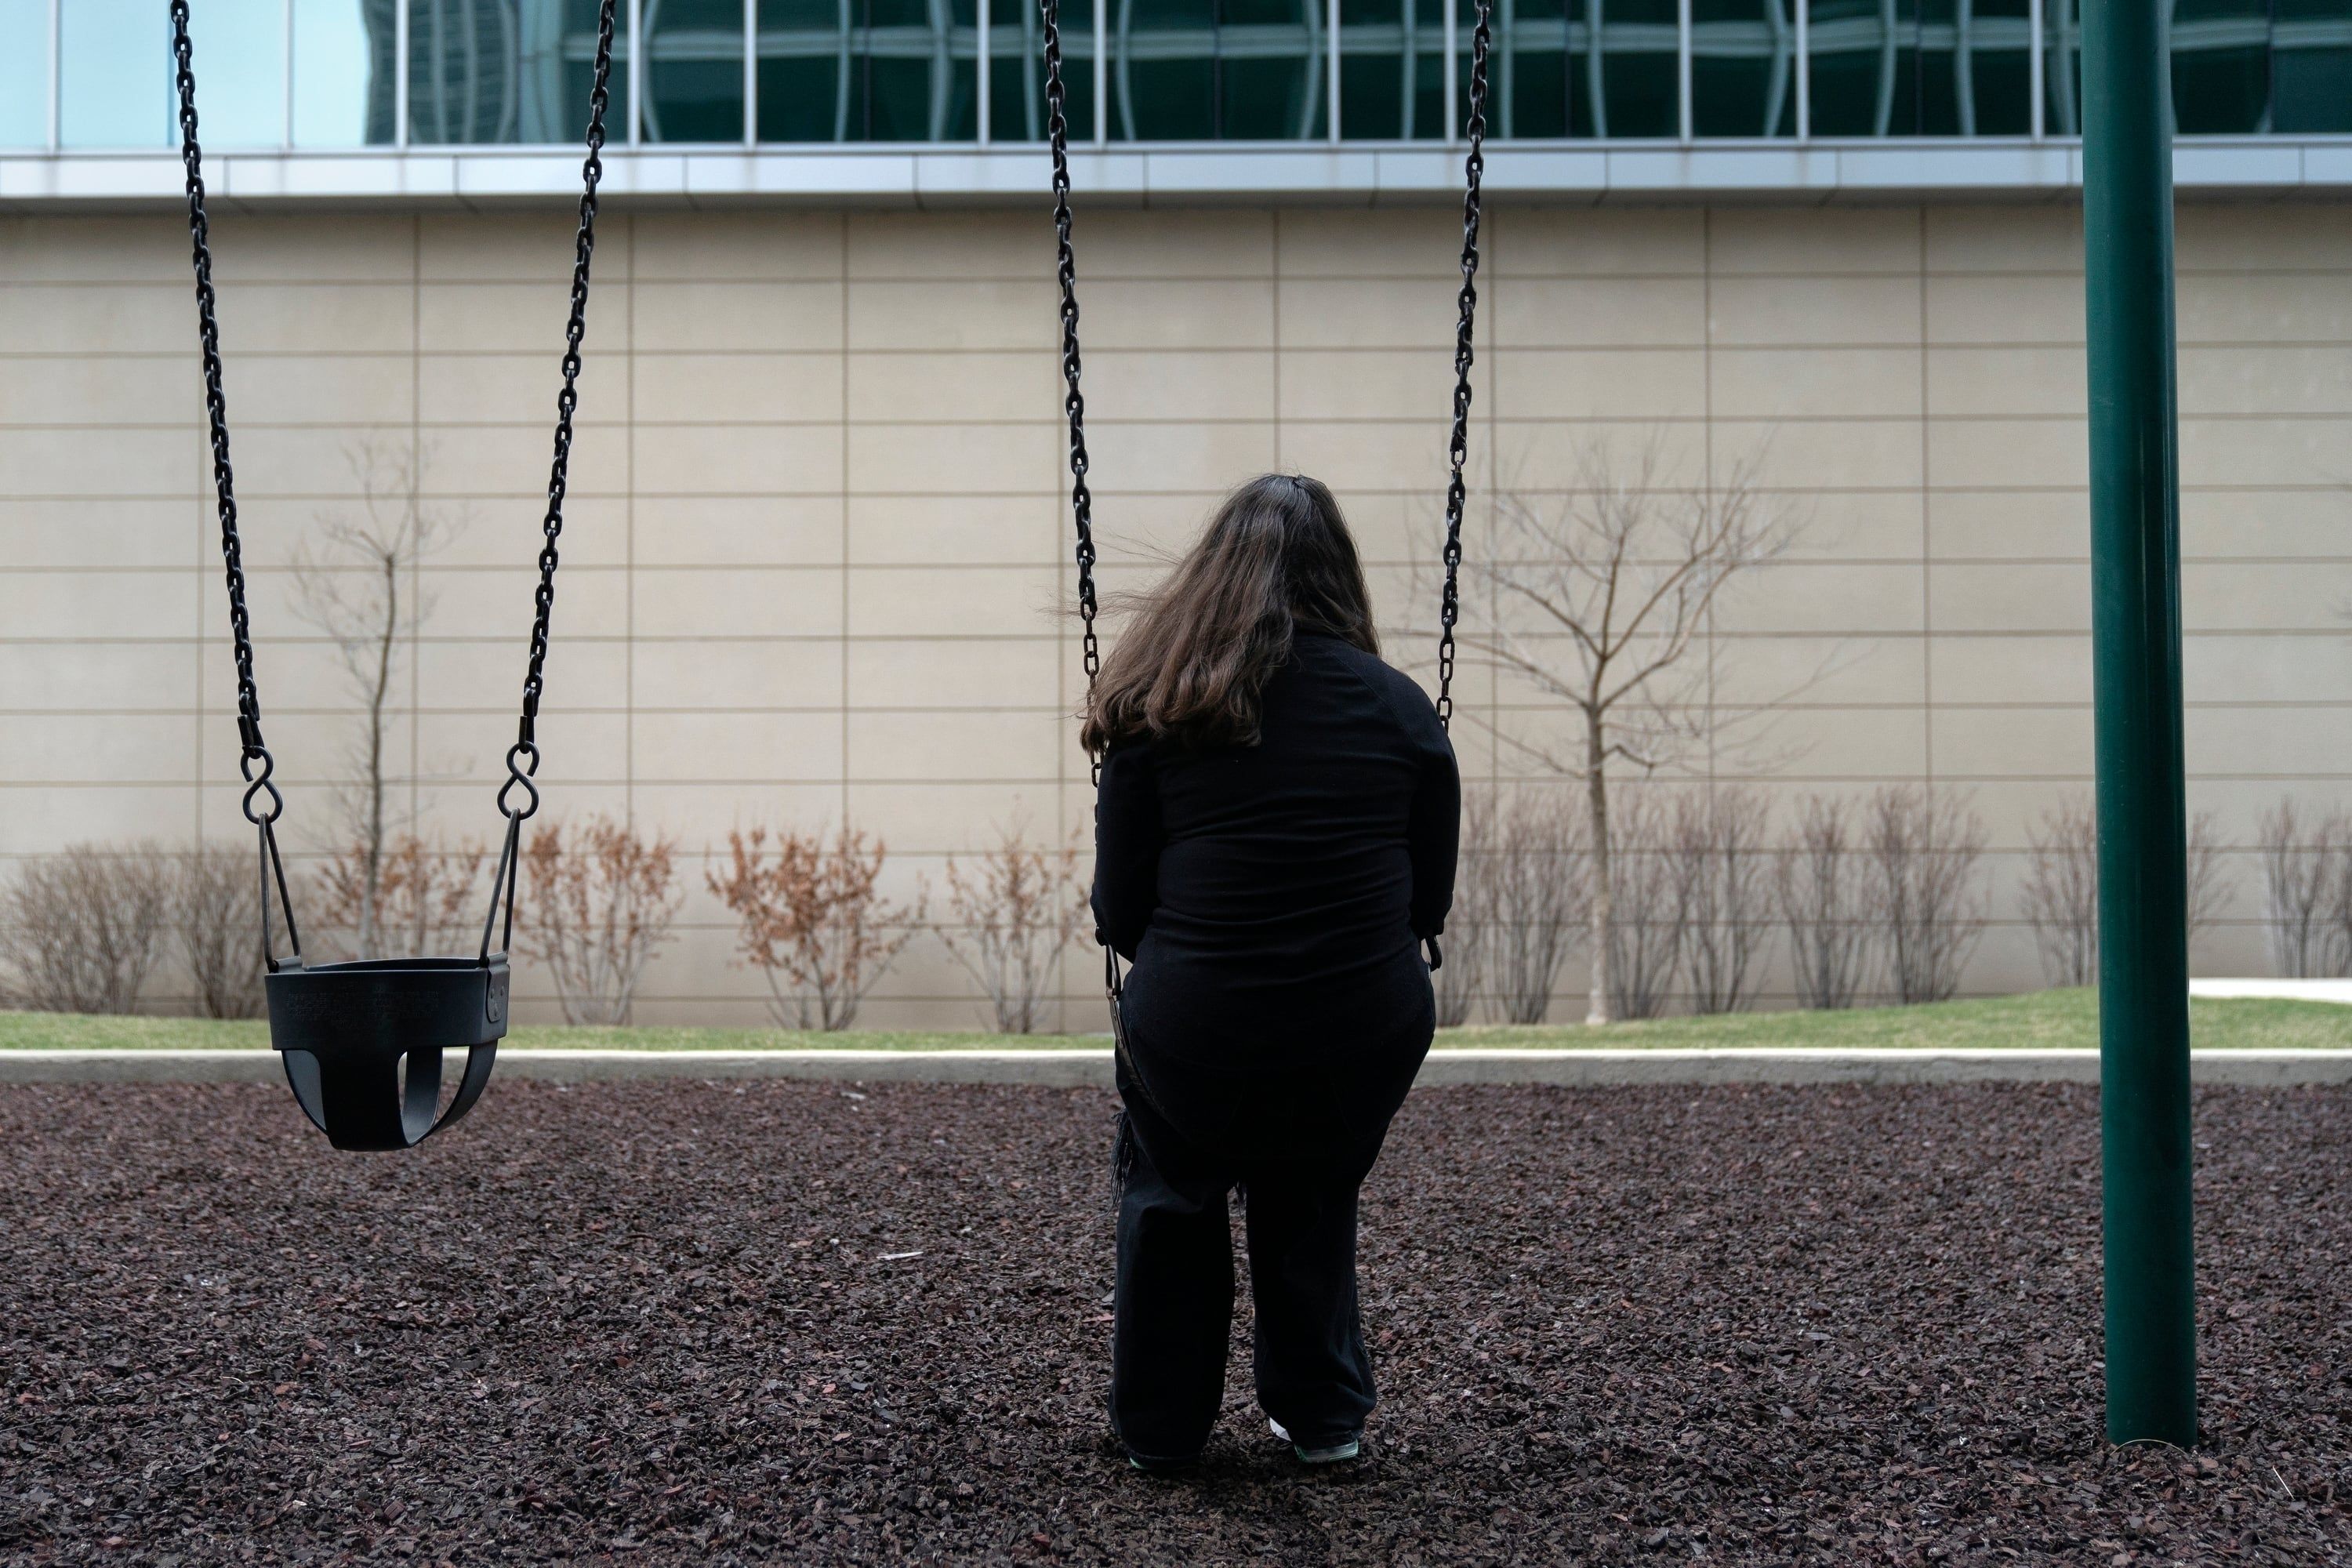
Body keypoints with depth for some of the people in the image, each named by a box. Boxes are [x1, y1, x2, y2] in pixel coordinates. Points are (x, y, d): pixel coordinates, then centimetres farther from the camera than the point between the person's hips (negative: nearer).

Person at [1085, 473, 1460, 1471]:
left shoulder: (1155, 710, -2)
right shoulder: (1399, 708, 0)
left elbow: (1118, 912, 0)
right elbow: (1430, 902, 5)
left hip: (1194, 1027, -1)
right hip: (1369, 1032, 1)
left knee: (1170, 1197, 29)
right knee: (1313, 1199, 31)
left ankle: (1160, 1429, 34)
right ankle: (1321, 1416, 37)